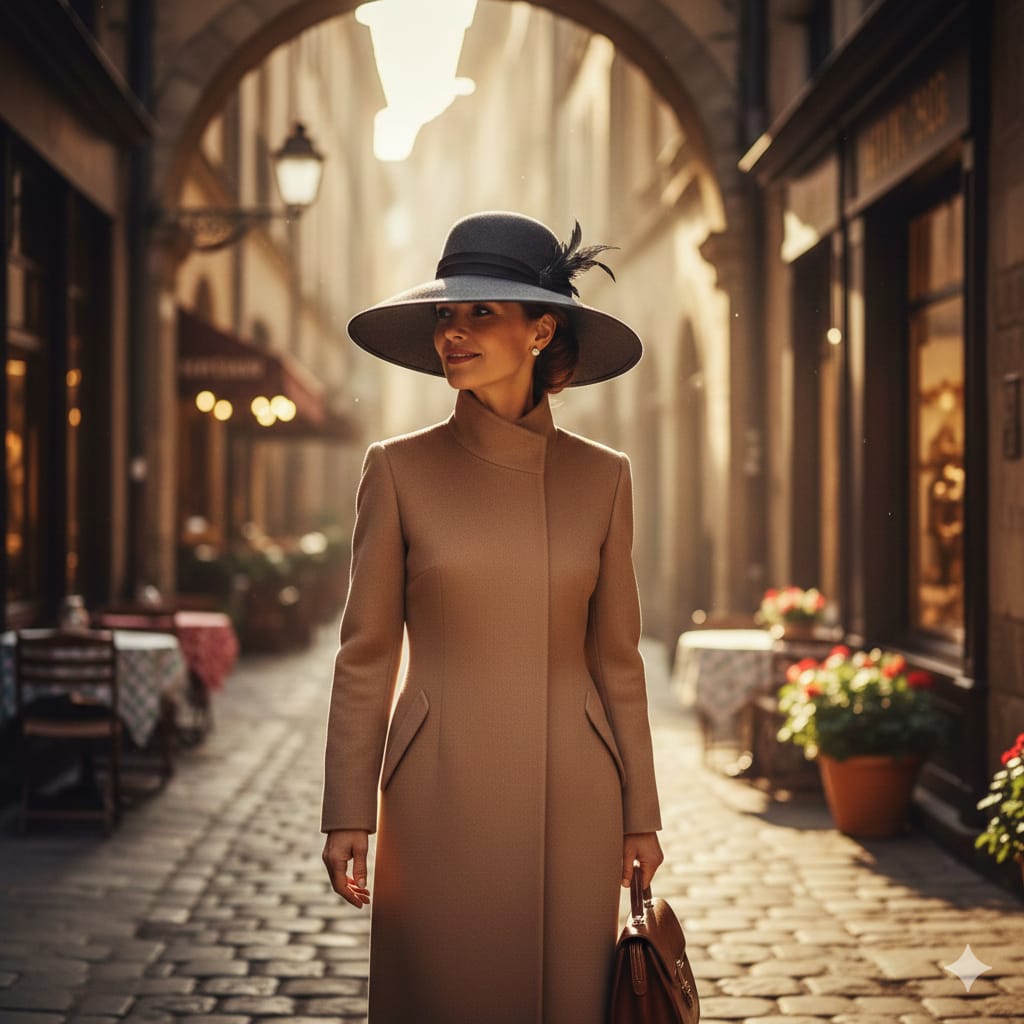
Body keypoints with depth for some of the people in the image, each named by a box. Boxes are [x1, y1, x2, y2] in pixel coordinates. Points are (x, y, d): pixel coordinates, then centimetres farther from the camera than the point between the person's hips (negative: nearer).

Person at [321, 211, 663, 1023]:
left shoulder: (601, 477, 4)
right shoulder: (400, 469, -1)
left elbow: (616, 657, 7)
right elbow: (366, 656, 0)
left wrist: (640, 814, 6)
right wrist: (347, 815, -4)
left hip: (571, 803, 2)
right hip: (441, 802, -1)